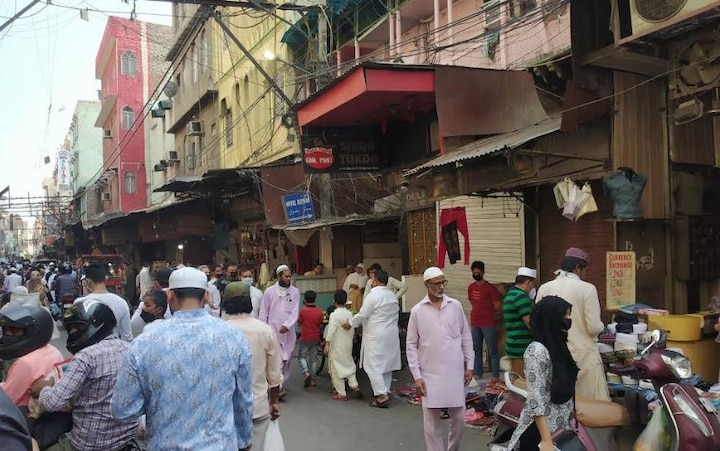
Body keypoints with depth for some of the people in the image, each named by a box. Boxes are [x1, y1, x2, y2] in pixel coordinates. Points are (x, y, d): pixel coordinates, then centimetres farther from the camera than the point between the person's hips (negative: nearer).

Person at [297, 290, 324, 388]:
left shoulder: (303, 311, -13)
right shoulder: (320, 311, -5)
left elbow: (299, 324, 1)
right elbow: (321, 326, 2)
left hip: (305, 338, -3)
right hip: (316, 338, 3)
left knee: (302, 357, 8)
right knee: (313, 358, 12)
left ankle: (306, 373, -15)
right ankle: (312, 379, 15)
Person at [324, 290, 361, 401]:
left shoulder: (334, 315, -15)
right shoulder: (349, 314, 2)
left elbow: (331, 331, -19)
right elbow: (352, 330, 9)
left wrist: (327, 344, -14)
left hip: (337, 346, -6)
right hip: (348, 345, 6)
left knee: (337, 368, 4)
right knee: (349, 365, 19)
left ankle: (341, 393, 6)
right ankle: (354, 385, 5)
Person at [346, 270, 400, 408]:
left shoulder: (373, 296, -15)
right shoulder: (393, 296, 7)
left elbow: (362, 315, -13)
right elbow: (395, 314, 12)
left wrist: (350, 323, 2)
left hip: (376, 336, -8)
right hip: (391, 335, 8)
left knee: (373, 365, -2)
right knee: (387, 364, 14)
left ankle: (382, 395, -7)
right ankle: (386, 392, 20)